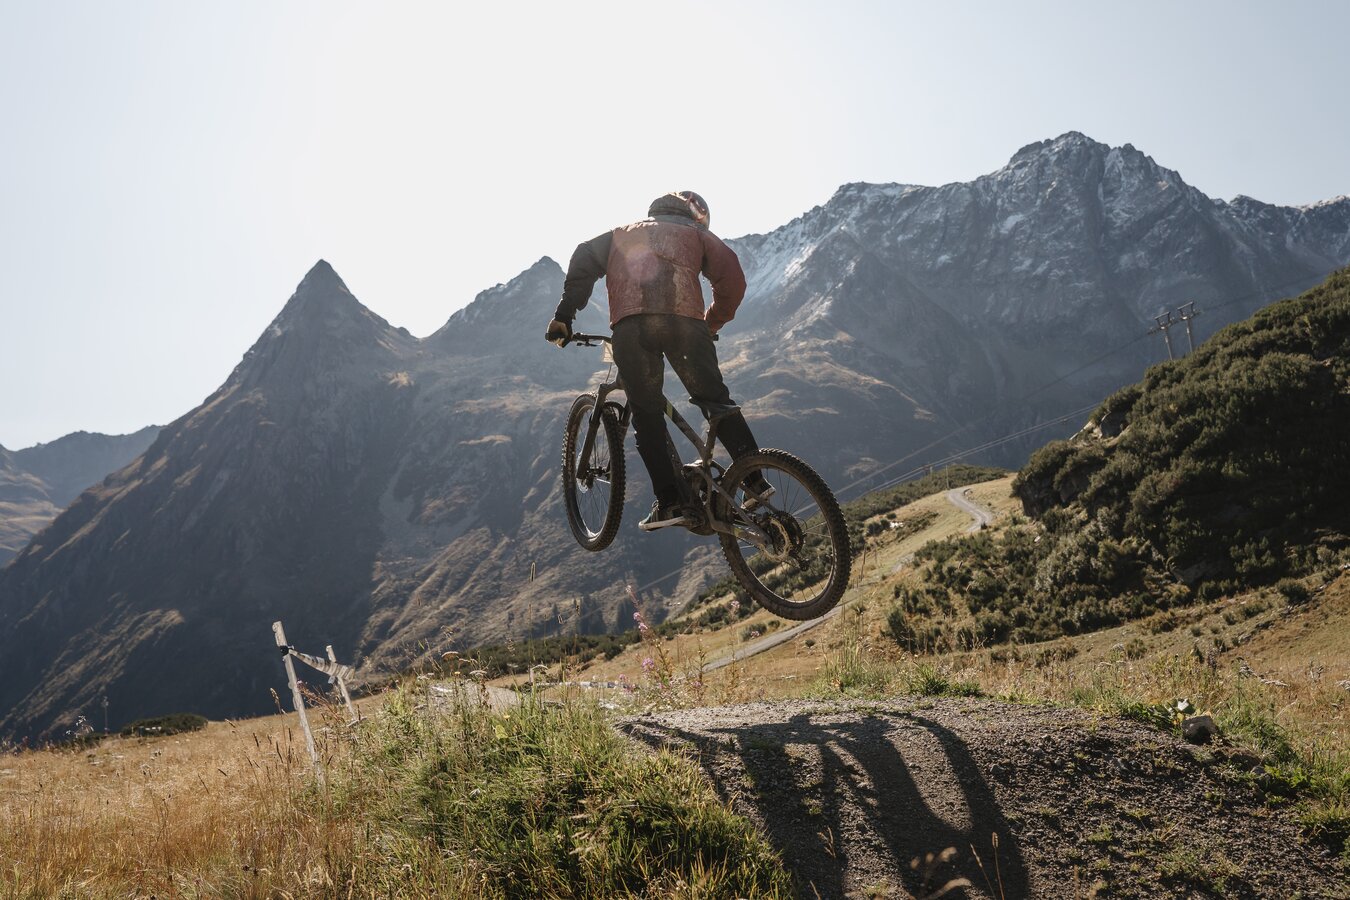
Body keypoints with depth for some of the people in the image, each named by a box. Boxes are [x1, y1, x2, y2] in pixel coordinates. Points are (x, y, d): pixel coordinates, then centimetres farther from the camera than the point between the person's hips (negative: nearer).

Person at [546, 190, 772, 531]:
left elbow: (584, 258, 19)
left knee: (646, 414, 8)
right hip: (683, 317, -1)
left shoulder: (623, 233, 35)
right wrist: (712, 324, 28)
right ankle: (755, 480, 7)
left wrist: (564, 316, 18)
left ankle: (671, 502, 1)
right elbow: (731, 276, 17)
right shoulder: (696, 234, 30)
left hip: (628, 323, 1)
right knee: (714, 398, 13)